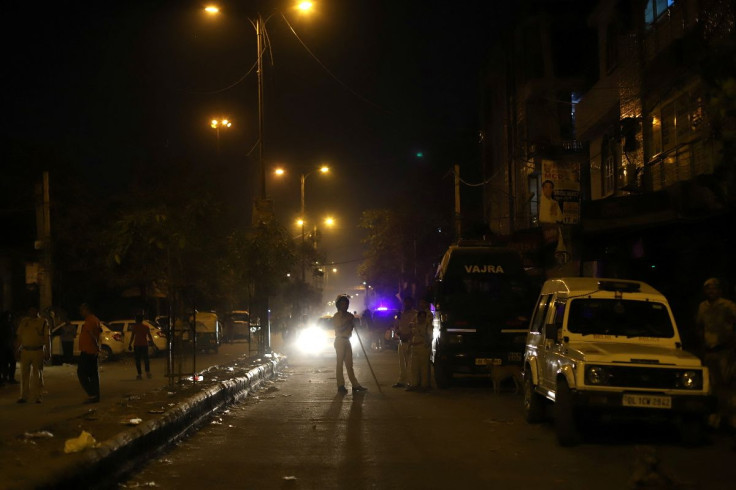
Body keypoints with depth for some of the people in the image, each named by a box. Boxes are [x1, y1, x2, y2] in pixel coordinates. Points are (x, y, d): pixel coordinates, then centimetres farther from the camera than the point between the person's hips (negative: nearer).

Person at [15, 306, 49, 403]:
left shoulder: (42, 322, -1)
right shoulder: (24, 322, 8)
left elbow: (47, 338, -1)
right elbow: (19, 336, 12)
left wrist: (48, 352, -5)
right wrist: (18, 350, 8)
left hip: (38, 351, -2)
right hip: (25, 351, 2)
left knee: (37, 374, 3)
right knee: (24, 374, 2)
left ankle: (37, 397, 8)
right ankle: (24, 396, 7)